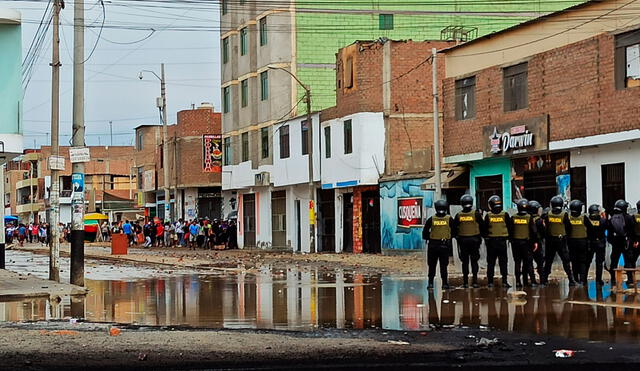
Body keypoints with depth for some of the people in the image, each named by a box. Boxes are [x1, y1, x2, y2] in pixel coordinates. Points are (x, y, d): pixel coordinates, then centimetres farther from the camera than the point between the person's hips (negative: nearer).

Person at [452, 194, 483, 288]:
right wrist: (480, 236, 14)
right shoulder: (476, 214, -6)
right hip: (474, 240, -1)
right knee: (474, 261, 5)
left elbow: (454, 228, 3)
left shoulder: (458, 215, -1)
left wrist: (457, 236, 16)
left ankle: (465, 282, 5)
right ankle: (474, 281, 1)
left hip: (462, 240, 1)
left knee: (465, 262, 7)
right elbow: (482, 226, 0)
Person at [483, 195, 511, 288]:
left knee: (491, 262, 7)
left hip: (491, 241, 0)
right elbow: (509, 227, 3)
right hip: (502, 241, 0)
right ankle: (504, 281, 0)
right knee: (503, 262, 5)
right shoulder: (505, 215, -3)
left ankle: (490, 281, 6)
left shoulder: (488, 216, -5)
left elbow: (485, 229, -1)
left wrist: (486, 238, 13)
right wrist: (508, 237, 16)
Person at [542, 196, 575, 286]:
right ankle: (571, 279, -2)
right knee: (566, 260, 2)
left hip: (550, 240, 2)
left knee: (548, 260, 12)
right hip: (561, 239, -2)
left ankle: (545, 278, 15)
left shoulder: (548, 215, -5)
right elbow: (568, 227, -4)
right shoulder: (564, 215, -10)